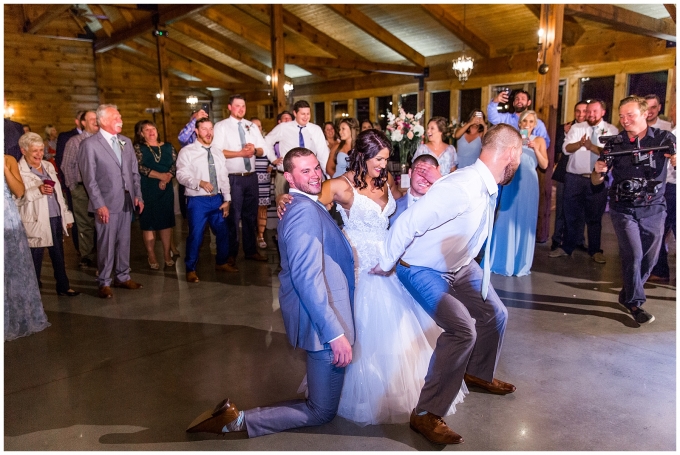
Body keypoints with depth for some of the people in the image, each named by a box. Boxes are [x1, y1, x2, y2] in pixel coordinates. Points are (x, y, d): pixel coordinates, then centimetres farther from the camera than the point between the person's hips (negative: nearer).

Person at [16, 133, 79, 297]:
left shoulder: (48, 166, 14)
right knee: (36, 259, 4)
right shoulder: (19, 170, -8)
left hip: (56, 219, 6)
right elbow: (16, 198, -18)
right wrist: (38, 190, -29)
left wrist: (66, 215, 17)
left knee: (59, 256, 16)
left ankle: (63, 287, 28)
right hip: (36, 222, -6)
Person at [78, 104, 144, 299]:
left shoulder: (126, 141, 11)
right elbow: (89, 178, -9)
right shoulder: (90, 144, -6)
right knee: (106, 244, 2)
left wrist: (138, 195, 7)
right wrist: (99, 204, -13)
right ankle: (104, 282, 15)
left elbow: (134, 171, 14)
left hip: (127, 201, 5)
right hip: (107, 203, -5)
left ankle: (123, 277, 25)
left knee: (124, 242, 12)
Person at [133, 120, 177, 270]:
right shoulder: (138, 148, 2)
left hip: (166, 189, 3)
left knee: (166, 221, 6)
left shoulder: (168, 147, 10)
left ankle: (167, 254, 15)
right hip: (147, 190, -3)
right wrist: (160, 175, -17)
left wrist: (166, 179, -15)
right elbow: (139, 167, -11)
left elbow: (176, 164, 0)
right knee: (148, 222, 1)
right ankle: (151, 256, 9)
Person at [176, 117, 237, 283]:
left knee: (223, 232, 12)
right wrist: (200, 183, -28)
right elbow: (182, 175, -13)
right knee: (196, 236, -3)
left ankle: (221, 263, 33)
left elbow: (224, 177, 11)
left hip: (217, 199, 5)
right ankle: (191, 269, 15)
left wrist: (226, 200, 7)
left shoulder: (218, 152, 12)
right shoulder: (187, 151, -4)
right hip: (197, 200, -5)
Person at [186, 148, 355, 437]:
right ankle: (238, 422, 3)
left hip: (322, 316, 10)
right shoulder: (305, 210, -22)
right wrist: (335, 333, -30)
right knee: (322, 411, 5)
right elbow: (307, 278, -30)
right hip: (323, 320, -10)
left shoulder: (301, 205, 11)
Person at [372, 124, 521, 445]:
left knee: (495, 315, 17)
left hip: (460, 265, 9)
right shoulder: (461, 189, -34)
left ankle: (478, 373, 45)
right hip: (422, 270, -9)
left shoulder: (488, 188, -6)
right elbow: (407, 224, -33)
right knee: (463, 330, -24)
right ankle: (425, 414, -8)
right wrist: (384, 266, -21)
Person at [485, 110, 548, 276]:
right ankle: (502, 261, 13)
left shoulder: (539, 140, 10)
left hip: (529, 185, 0)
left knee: (525, 222, 4)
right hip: (511, 183, 0)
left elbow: (544, 165, 2)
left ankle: (521, 263, 14)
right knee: (506, 219, 2)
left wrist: (535, 149, -9)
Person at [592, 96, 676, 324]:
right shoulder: (615, 142, -3)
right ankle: (635, 303, 5)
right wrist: (598, 170, -24)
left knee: (649, 258, 8)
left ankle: (628, 294, 30)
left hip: (654, 209, 1)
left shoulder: (664, 139, -4)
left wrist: (675, 161, -33)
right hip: (623, 209, -1)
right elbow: (596, 181, -1)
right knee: (633, 255, -11)